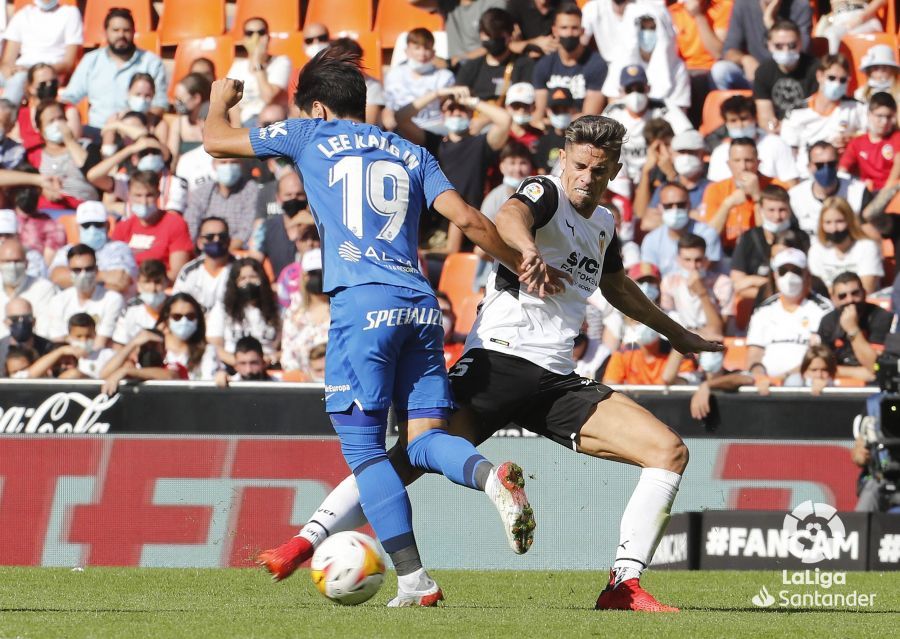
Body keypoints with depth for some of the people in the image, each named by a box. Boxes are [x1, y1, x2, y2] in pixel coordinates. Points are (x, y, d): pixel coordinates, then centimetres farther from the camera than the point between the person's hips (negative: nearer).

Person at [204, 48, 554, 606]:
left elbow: (216, 141, 22)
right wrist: (522, 263, 20)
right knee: (427, 439, 4)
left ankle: (414, 579, -8)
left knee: (364, 449, 1)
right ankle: (492, 477, -30)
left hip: (363, 303, -4)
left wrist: (220, 102, 43)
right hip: (421, 304, 4)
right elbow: (467, 218, 8)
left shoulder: (312, 136, 12)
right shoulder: (411, 153, 20)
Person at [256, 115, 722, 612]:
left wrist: (675, 333, 52)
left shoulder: (603, 225, 19)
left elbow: (616, 286, 42)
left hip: (557, 381, 7)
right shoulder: (546, 193, -3)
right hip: (499, 359, -7)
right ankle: (305, 542, -21)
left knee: (669, 451, -7)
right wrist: (528, 254, -52)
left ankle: (623, 587, -9)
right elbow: (509, 219, -29)